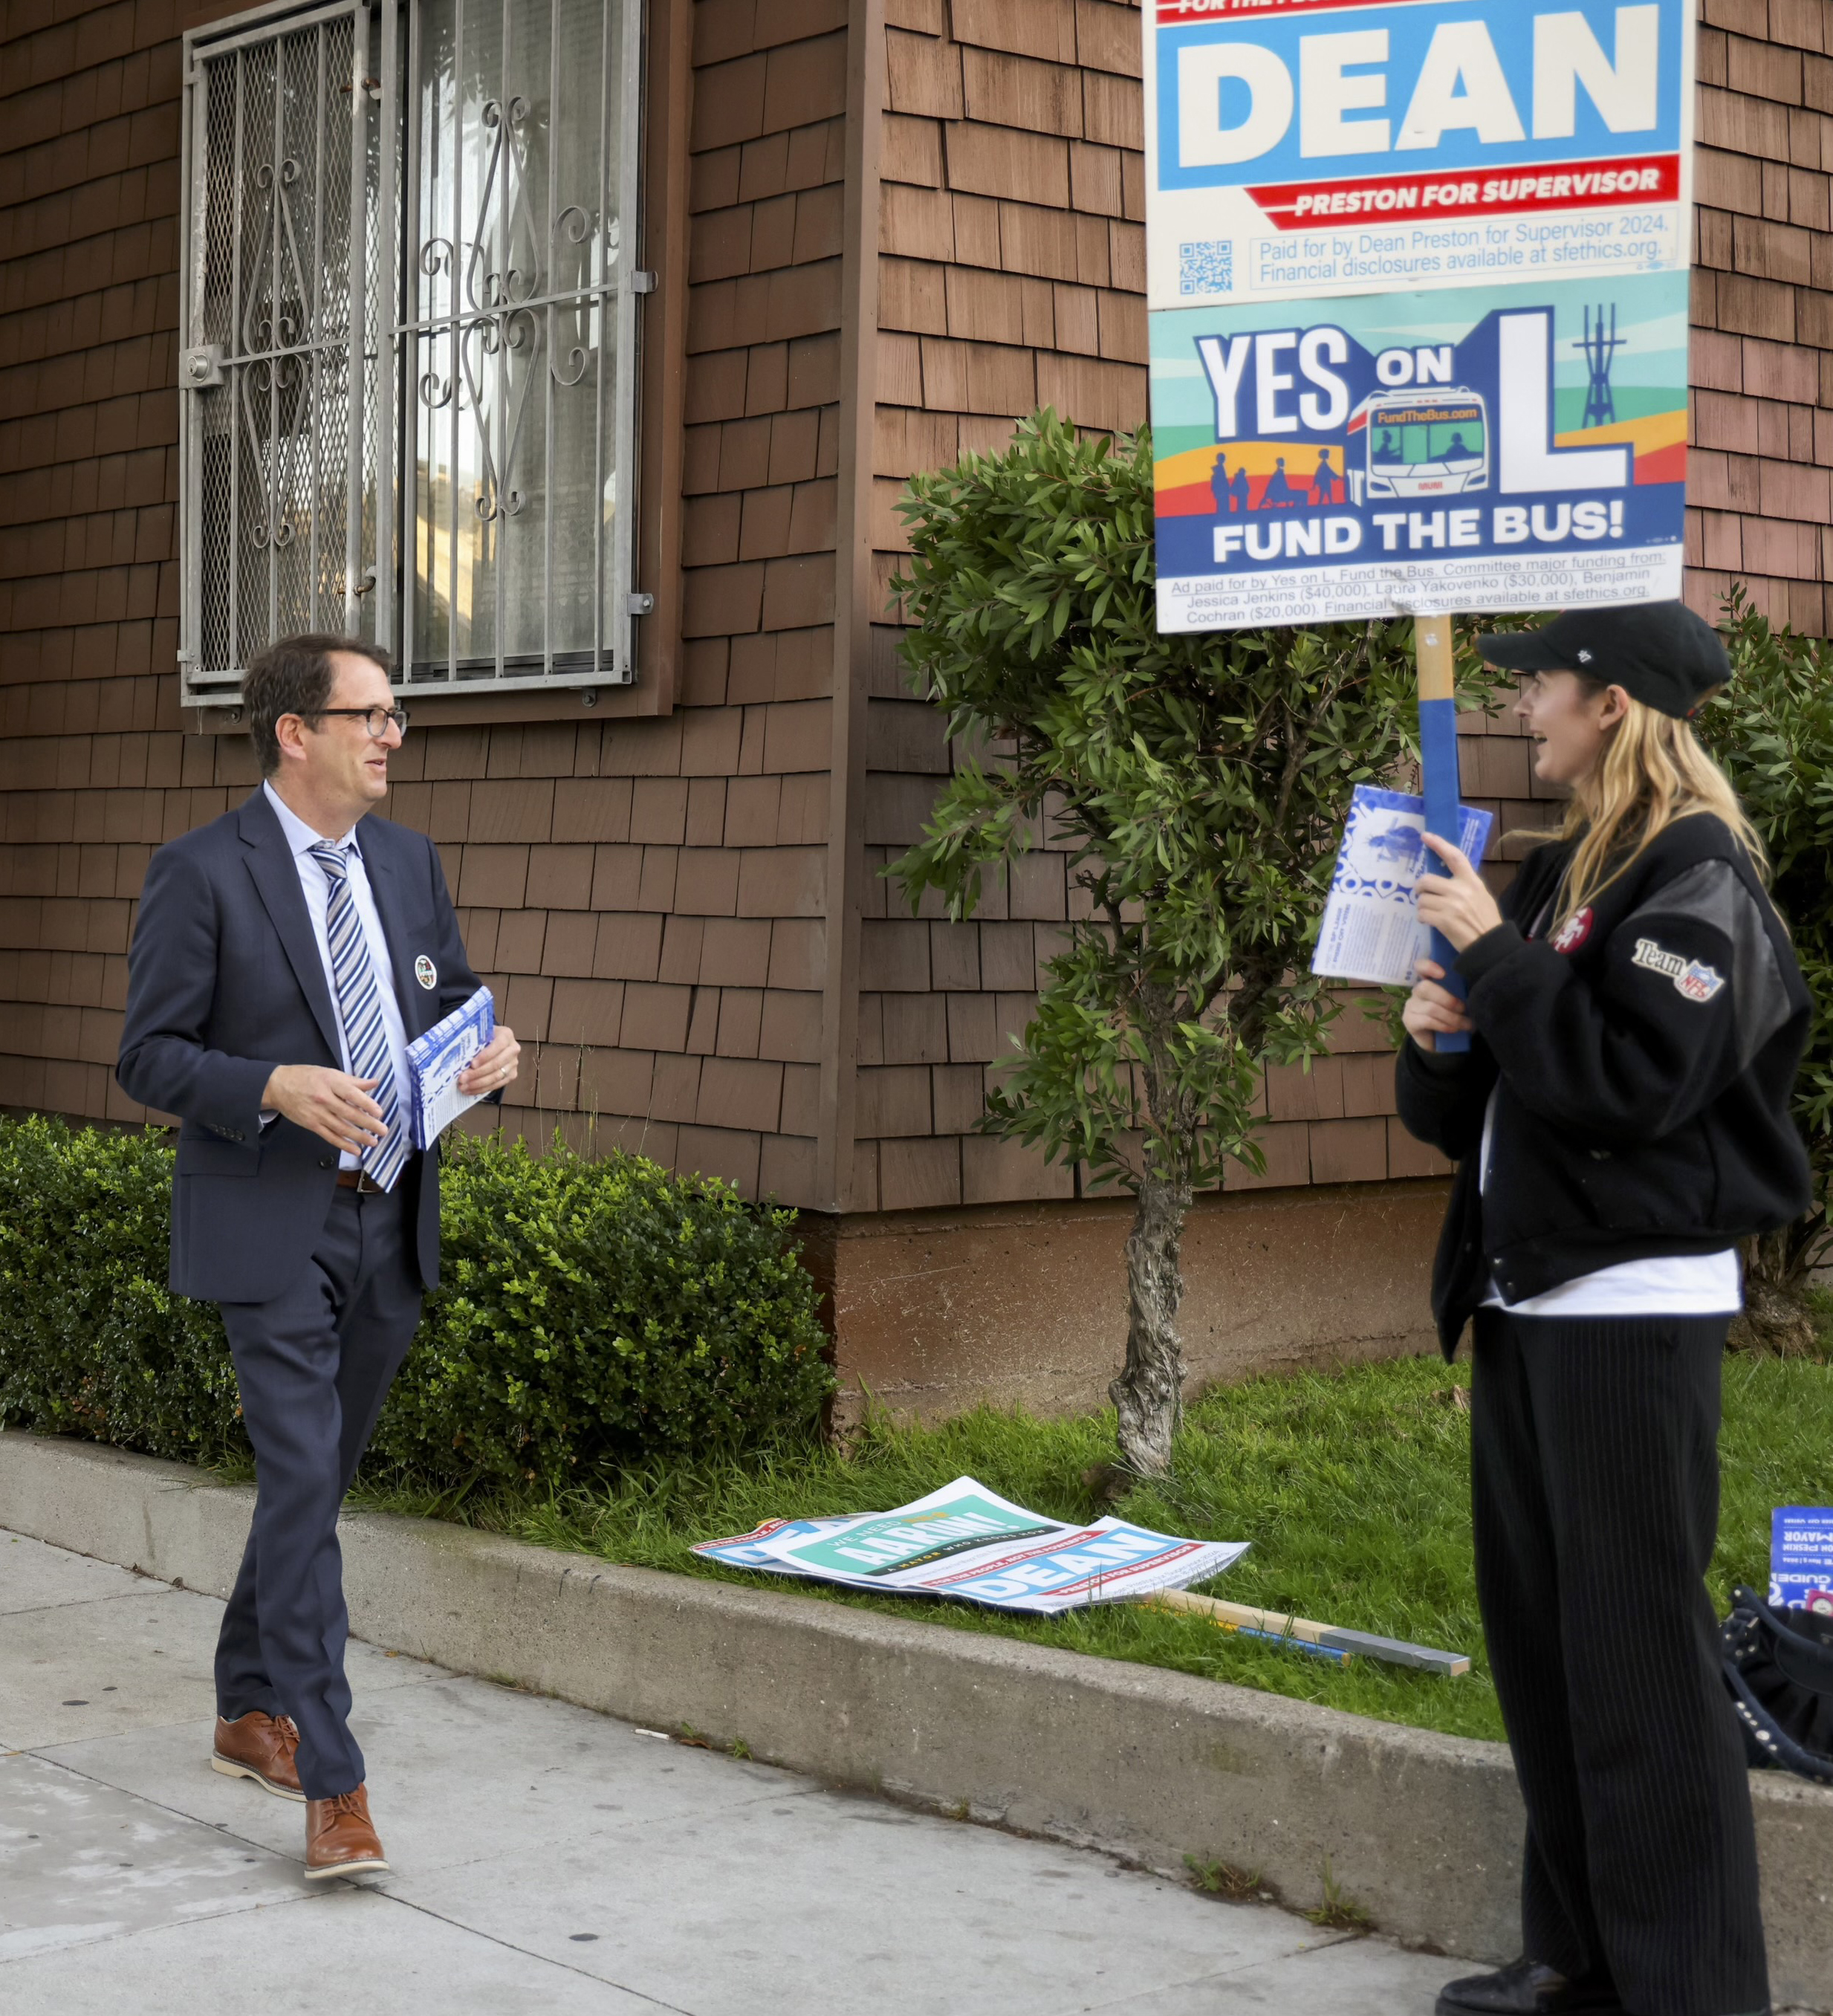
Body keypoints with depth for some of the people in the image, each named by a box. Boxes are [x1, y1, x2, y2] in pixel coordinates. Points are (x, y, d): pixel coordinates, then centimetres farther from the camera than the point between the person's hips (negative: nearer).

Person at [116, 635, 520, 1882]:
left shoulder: (410, 864, 10)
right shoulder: (204, 872, -9)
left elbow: (452, 1008, 19)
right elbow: (150, 1057, -9)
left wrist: (491, 1055, -4)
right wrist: (278, 1088, -24)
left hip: (391, 1219, 6)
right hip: (270, 1227, -6)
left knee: (319, 1480, 16)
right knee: (304, 1483, -11)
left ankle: (250, 1710, 34)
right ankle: (334, 1790, -10)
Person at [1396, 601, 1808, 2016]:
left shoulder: (1699, 881, -10)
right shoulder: (1563, 871, 16)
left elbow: (1629, 1082, -22)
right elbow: (1475, 1103, 20)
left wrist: (1496, 954, -16)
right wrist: (1440, 1038, 0)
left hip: (1635, 1304, -9)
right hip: (1528, 1297, 9)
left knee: (1635, 1650, -6)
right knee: (1538, 1633, 13)